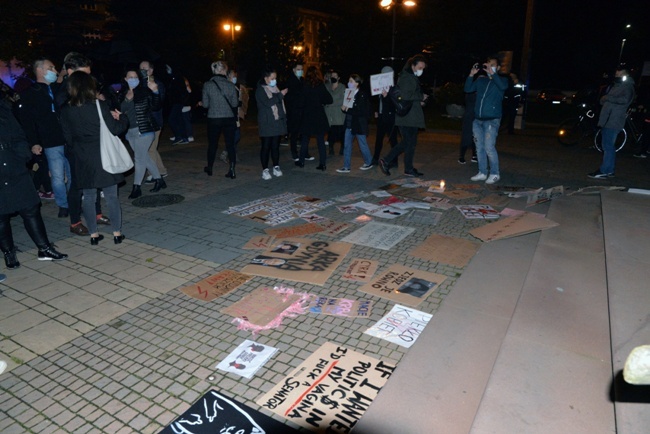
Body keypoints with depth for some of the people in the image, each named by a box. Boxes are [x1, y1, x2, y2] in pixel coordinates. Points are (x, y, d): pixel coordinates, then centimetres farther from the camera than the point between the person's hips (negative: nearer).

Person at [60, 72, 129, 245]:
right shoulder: (99, 105, -9)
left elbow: (68, 136, 5)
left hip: (82, 159, 3)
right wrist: (121, 118, 11)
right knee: (111, 196, 5)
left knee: (88, 196, 11)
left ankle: (93, 234, 16)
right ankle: (117, 233, 9)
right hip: (104, 157, -3)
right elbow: (115, 129, -8)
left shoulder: (66, 110, 1)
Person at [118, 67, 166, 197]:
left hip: (144, 130, -5)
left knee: (140, 158, -4)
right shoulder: (123, 94, 7)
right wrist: (127, 99, -15)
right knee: (144, 157, 12)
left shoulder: (145, 91, -5)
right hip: (130, 132, 6)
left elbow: (155, 107, -11)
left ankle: (136, 187, 4)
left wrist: (155, 92, -24)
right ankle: (159, 180, 26)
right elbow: (119, 111, 1)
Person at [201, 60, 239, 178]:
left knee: (212, 144, 15)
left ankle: (209, 168, 30)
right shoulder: (230, 85, -5)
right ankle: (232, 170, -2)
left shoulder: (207, 85, -6)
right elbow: (235, 103, 1)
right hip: (229, 118, 0)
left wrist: (201, 103, 20)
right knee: (230, 144, 4)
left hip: (213, 119, 0)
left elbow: (205, 104, -3)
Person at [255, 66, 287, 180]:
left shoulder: (275, 89, 16)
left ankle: (276, 167, 16)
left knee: (276, 145, 8)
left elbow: (281, 104, 21)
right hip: (266, 123, -6)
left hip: (278, 122, 6)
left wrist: (284, 117, 15)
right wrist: (280, 95, -14)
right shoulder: (260, 90, -4)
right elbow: (268, 103, -19)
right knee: (266, 146, -4)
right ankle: (265, 170, 1)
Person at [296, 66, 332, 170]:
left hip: (307, 116, 0)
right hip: (319, 116, 0)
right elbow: (329, 100, -3)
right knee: (320, 140, 4)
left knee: (305, 139, 13)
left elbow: (302, 100, -5)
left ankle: (301, 161, 20)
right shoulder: (321, 85, -5)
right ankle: (322, 163, 1)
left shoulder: (304, 85, -6)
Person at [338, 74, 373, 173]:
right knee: (347, 145, 4)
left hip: (359, 124, -6)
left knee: (362, 144, 7)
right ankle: (346, 167, 8)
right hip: (349, 123, 6)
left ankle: (369, 162, 27)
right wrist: (344, 108, -7)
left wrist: (349, 109, -20)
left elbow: (362, 111, -18)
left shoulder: (362, 95, -12)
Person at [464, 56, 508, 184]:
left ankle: (494, 174, 1)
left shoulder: (502, 80, 4)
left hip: (492, 120, -5)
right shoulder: (481, 80, 15)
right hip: (477, 119, 5)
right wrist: (471, 75, -5)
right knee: (480, 147, 8)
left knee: (489, 147, -11)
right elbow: (468, 89, 6)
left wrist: (493, 74, -21)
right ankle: (482, 173, 18)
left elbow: (503, 87, -18)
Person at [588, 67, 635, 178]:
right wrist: (603, 99, 2)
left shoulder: (627, 87, -6)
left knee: (608, 146, -11)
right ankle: (610, 170, 19)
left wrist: (608, 98, -19)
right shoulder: (615, 87, 22)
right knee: (609, 146, 12)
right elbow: (603, 101, 24)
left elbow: (625, 99, -24)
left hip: (613, 122, -10)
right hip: (608, 121, 10)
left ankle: (604, 171, -10)